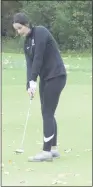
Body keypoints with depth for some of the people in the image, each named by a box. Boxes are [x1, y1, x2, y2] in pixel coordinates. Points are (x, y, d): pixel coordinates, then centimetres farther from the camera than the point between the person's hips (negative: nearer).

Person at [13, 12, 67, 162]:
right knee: (48, 113, 9)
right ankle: (53, 149, 15)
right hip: (45, 77, 9)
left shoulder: (40, 32, -14)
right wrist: (29, 85, -13)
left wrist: (33, 81, -22)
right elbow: (30, 64, 2)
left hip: (56, 76, -9)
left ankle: (46, 152, -10)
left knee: (47, 113, -11)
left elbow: (38, 58, -20)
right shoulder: (27, 42, 11)